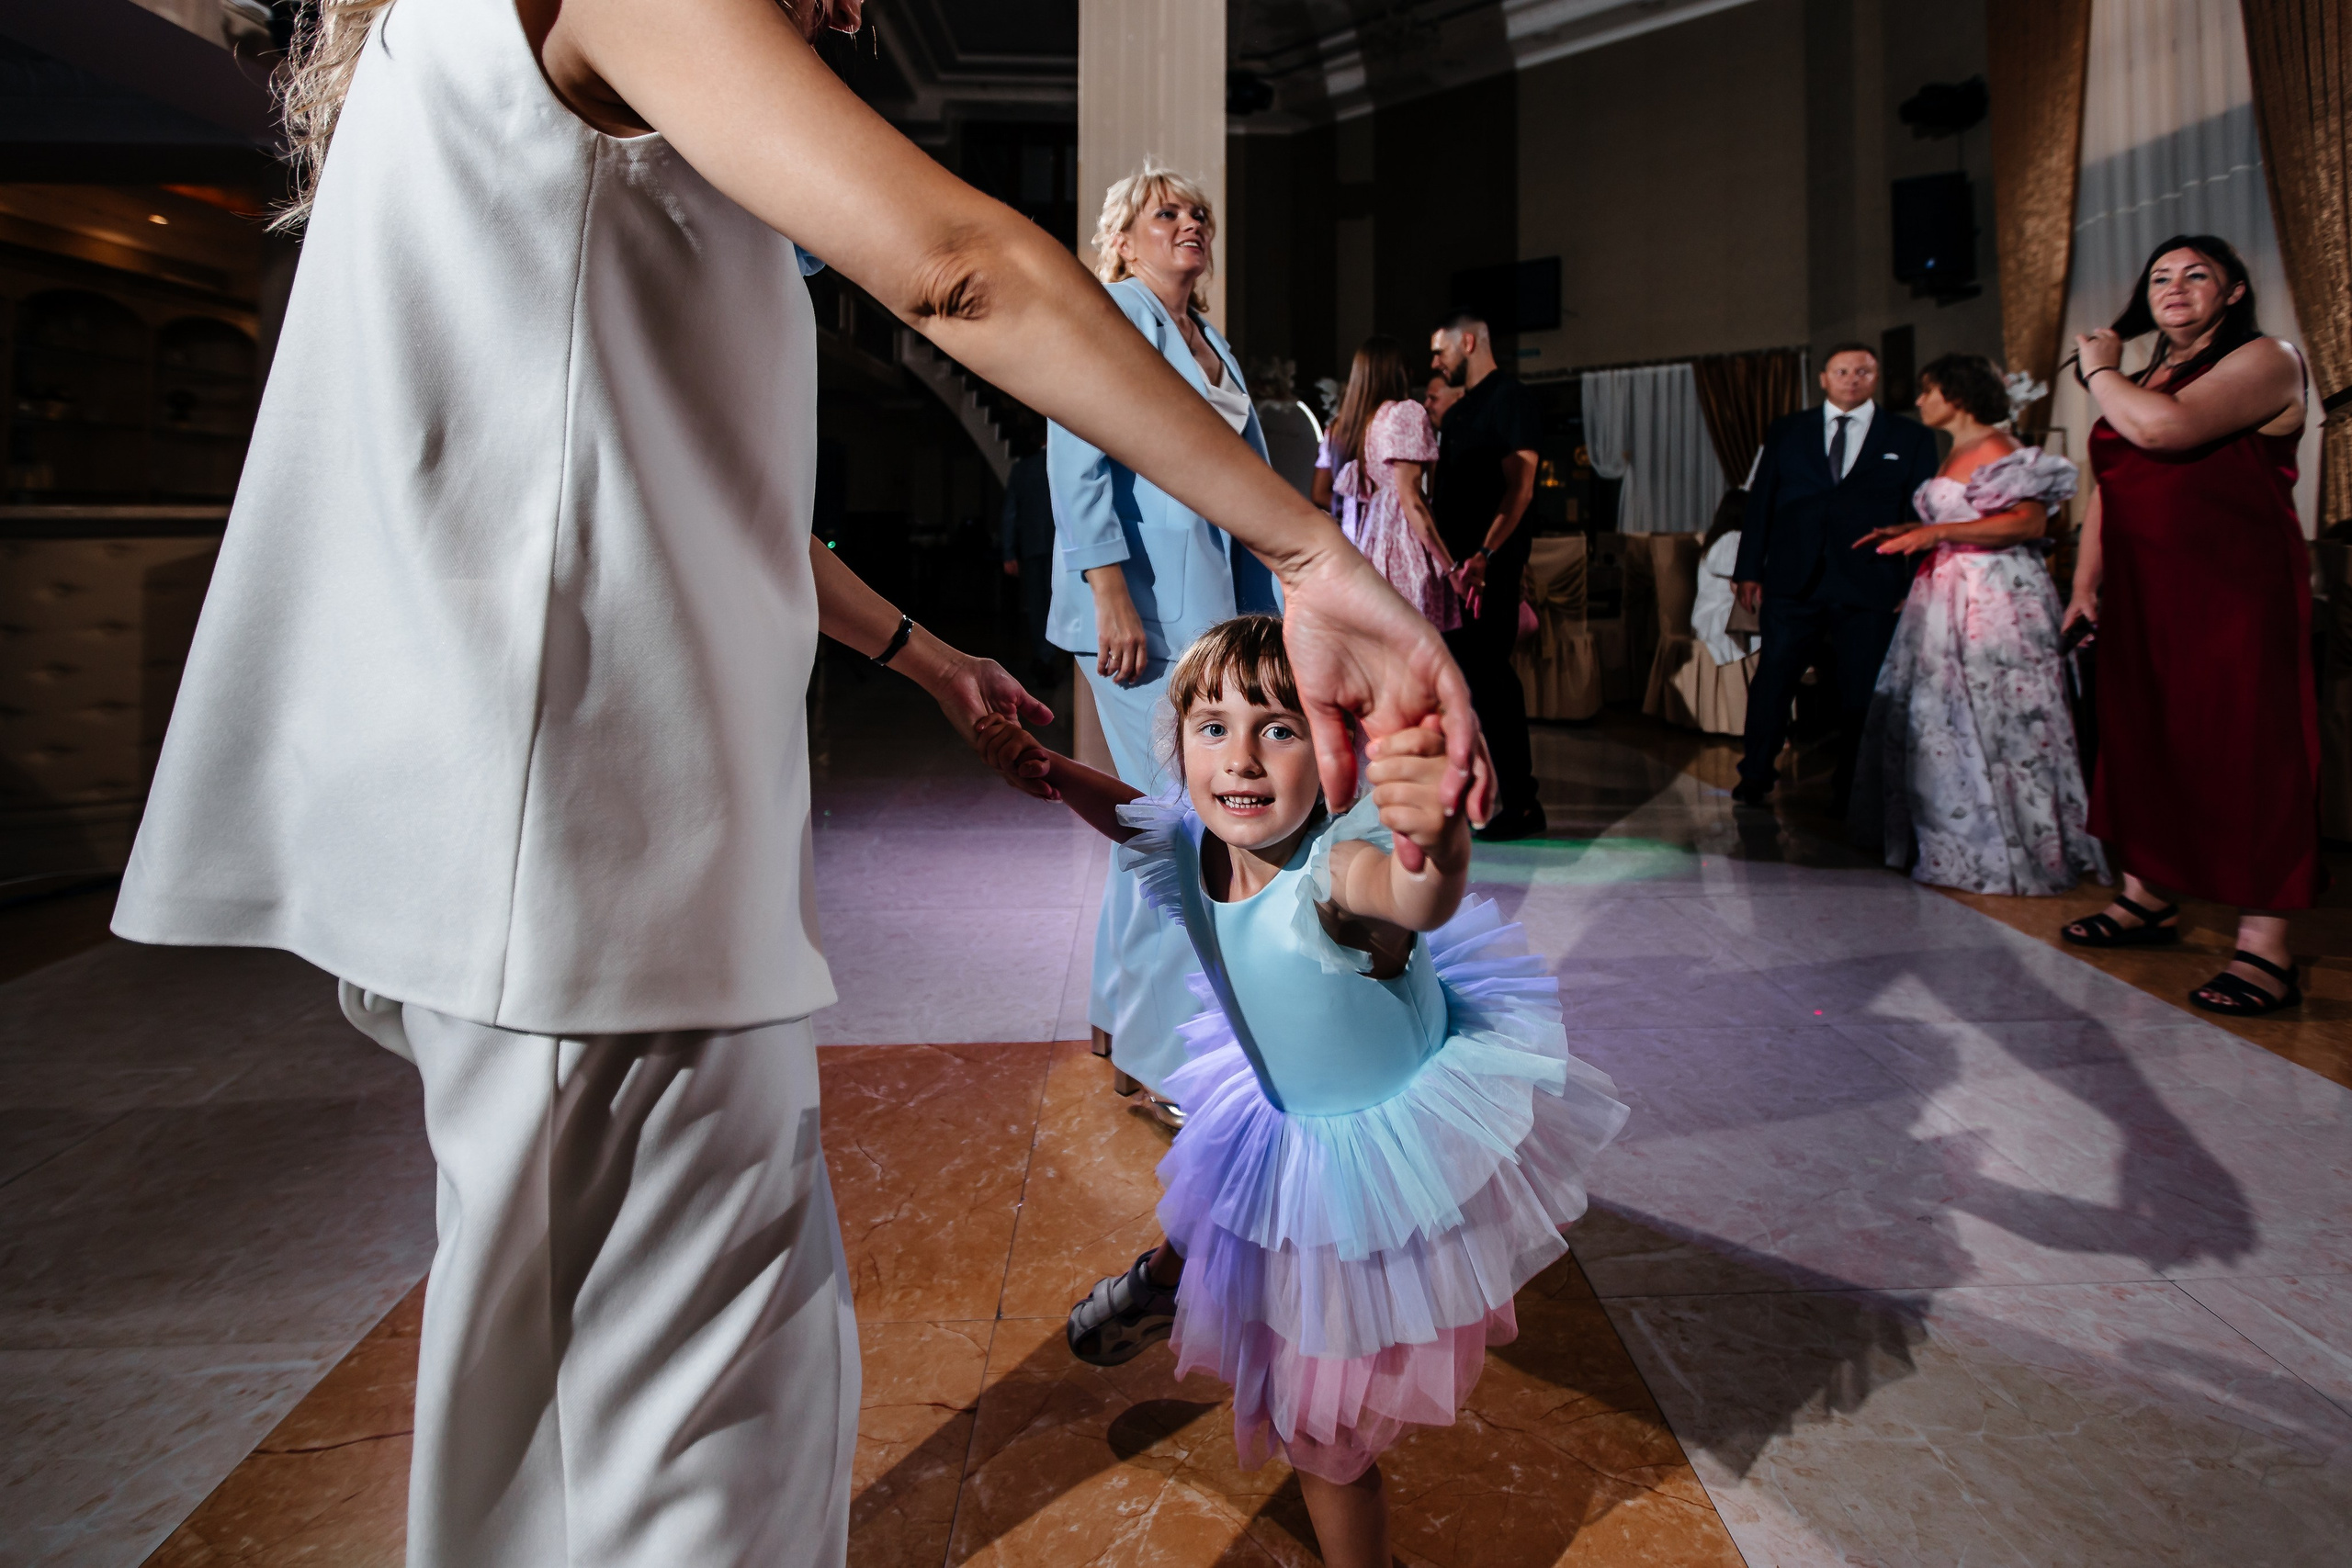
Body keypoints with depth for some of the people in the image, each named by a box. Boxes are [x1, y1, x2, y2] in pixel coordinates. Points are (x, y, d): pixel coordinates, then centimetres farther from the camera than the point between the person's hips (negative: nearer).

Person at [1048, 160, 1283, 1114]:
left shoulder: (1213, 345, 25)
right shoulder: (1107, 316, 0)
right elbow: (1077, 463, -11)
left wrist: (1267, 610, 15)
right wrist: (1114, 597, -21)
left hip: (1213, 604, 8)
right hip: (1144, 605, -8)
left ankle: (1123, 1011, 25)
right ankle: (1163, 1055, -1)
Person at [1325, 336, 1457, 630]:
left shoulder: (1340, 428, 14)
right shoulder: (1406, 412, -6)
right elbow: (1410, 500, -14)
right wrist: (1452, 568, -15)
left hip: (1367, 540, 7)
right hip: (1403, 542, -7)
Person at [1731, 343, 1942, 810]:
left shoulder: (1911, 439, 10)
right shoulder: (1786, 432, 12)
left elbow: (1923, 515, 7)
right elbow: (1759, 503, 8)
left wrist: (1917, 585, -1)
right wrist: (1749, 570, 1)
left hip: (1870, 588, 0)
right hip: (1792, 583, 1)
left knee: (1862, 693, 3)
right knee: (1771, 682, 0)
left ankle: (1852, 793, 15)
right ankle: (1756, 778, 13)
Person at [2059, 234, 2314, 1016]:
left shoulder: (2264, 359, -4)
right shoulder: (2139, 384, 19)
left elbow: (2163, 429, -22)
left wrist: (2099, 368, -5)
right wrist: (2084, 582, 10)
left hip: (2235, 589, -7)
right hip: (2140, 593, 7)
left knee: (2243, 746, -8)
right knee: (2140, 737, 10)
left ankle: (2264, 947, -5)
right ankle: (2146, 900, 22)